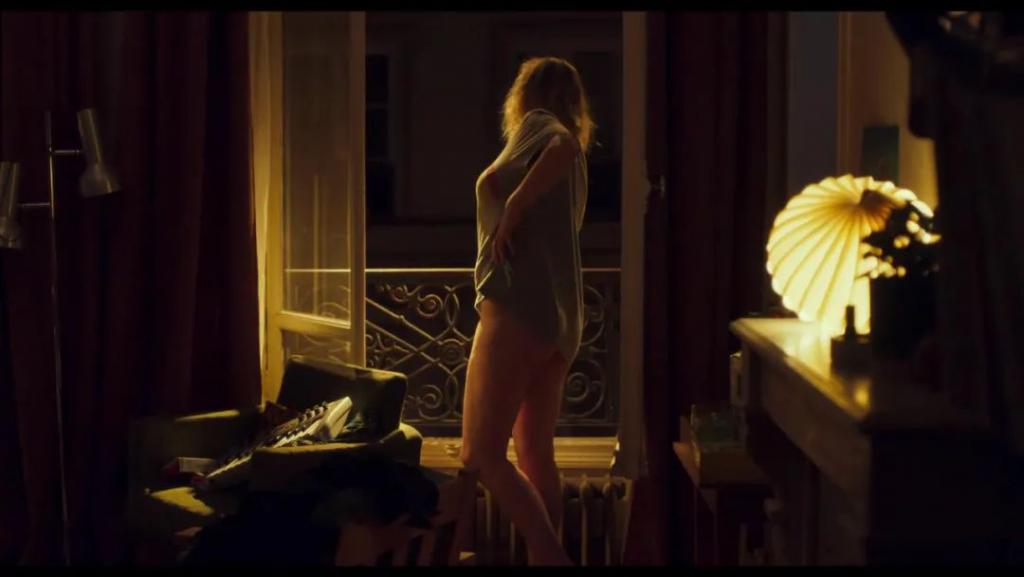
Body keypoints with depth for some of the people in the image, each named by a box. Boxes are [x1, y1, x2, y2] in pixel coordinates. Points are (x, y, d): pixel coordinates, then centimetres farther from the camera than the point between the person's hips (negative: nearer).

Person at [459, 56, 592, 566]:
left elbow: (567, 144, -26)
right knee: (535, 454, 13)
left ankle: (553, 558, -15)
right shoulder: (571, 161, 22)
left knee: (481, 454, -10)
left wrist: (511, 208, -22)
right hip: (560, 316, 9)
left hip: (520, 308, -9)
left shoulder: (537, 125, -2)